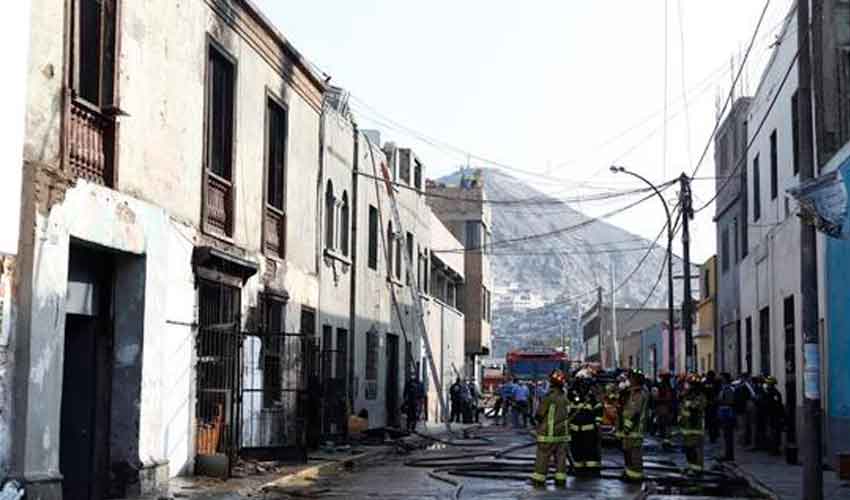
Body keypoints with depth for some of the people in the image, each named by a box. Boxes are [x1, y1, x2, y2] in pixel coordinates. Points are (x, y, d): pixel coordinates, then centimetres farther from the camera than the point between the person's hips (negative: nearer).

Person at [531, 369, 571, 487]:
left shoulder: (549, 397, -17)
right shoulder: (565, 398, 5)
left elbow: (539, 415, -13)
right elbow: (568, 415, 13)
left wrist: (537, 419, 8)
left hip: (549, 433, -6)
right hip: (562, 433, 6)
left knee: (543, 456, 0)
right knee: (561, 456, 9)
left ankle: (538, 479, 3)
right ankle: (560, 479, 10)